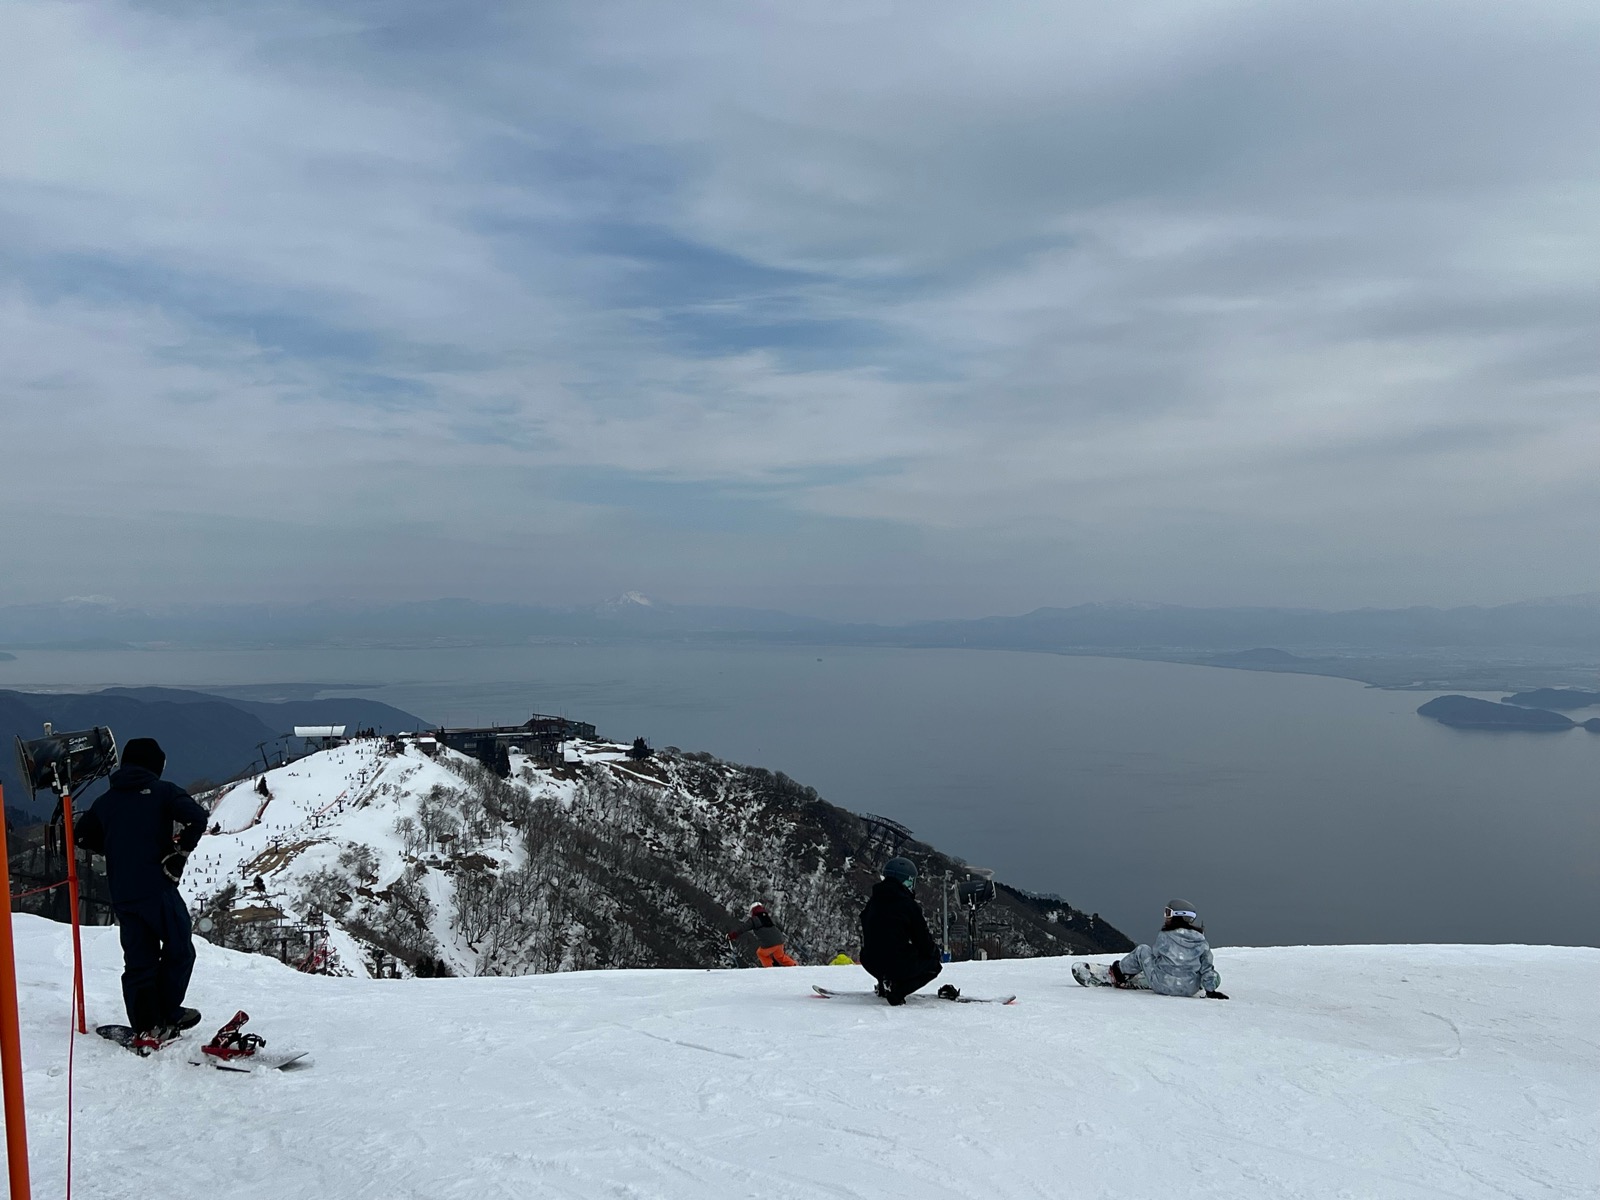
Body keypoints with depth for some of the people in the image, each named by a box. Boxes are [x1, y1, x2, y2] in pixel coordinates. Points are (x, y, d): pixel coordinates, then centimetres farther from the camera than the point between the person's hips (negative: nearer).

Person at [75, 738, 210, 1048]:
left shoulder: (106, 801, 13)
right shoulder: (162, 792, -2)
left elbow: (85, 836, 20)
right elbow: (196, 818, -17)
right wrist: (178, 854, -7)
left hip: (122, 895, 5)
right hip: (158, 889, -5)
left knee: (138, 961, 8)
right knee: (179, 951, 11)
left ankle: (145, 1028, 6)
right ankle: (166, 1016, 12)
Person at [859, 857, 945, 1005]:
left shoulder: (872, 902, 7)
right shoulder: (909, 905, -10)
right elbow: (925, 945, -6)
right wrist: (935, 948, 19)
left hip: (871, 964, 7)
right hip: (899, 965, -7)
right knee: (933, 964, 17)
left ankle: (885, 984, 14)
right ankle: (897, 988, -5)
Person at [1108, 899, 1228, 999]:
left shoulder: (1163, 936, -8)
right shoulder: (1201, 941, -2)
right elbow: (1207, 968, 1)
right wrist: (1210, 990, 11)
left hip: (1163, 986, -2)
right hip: (1190, 990, 2)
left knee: (1143, 951, 15)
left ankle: (1121, 972, 39)